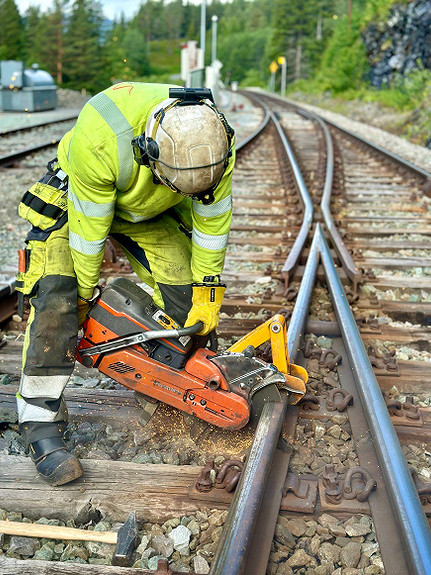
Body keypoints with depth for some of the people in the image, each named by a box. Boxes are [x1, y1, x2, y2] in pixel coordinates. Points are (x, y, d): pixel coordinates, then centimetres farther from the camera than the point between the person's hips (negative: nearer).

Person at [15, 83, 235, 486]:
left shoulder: (213, 141, -29)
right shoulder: (101, 139, -43)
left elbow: (213, 219, -15)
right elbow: (88, 226, -30)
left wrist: (208, 292, -8)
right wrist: (85, 293, -17)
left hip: (152, 211, 4)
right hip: (75, 198, -4)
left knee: (189, 299, -5)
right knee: (55, 302, -20)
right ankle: (40, 425, -13)